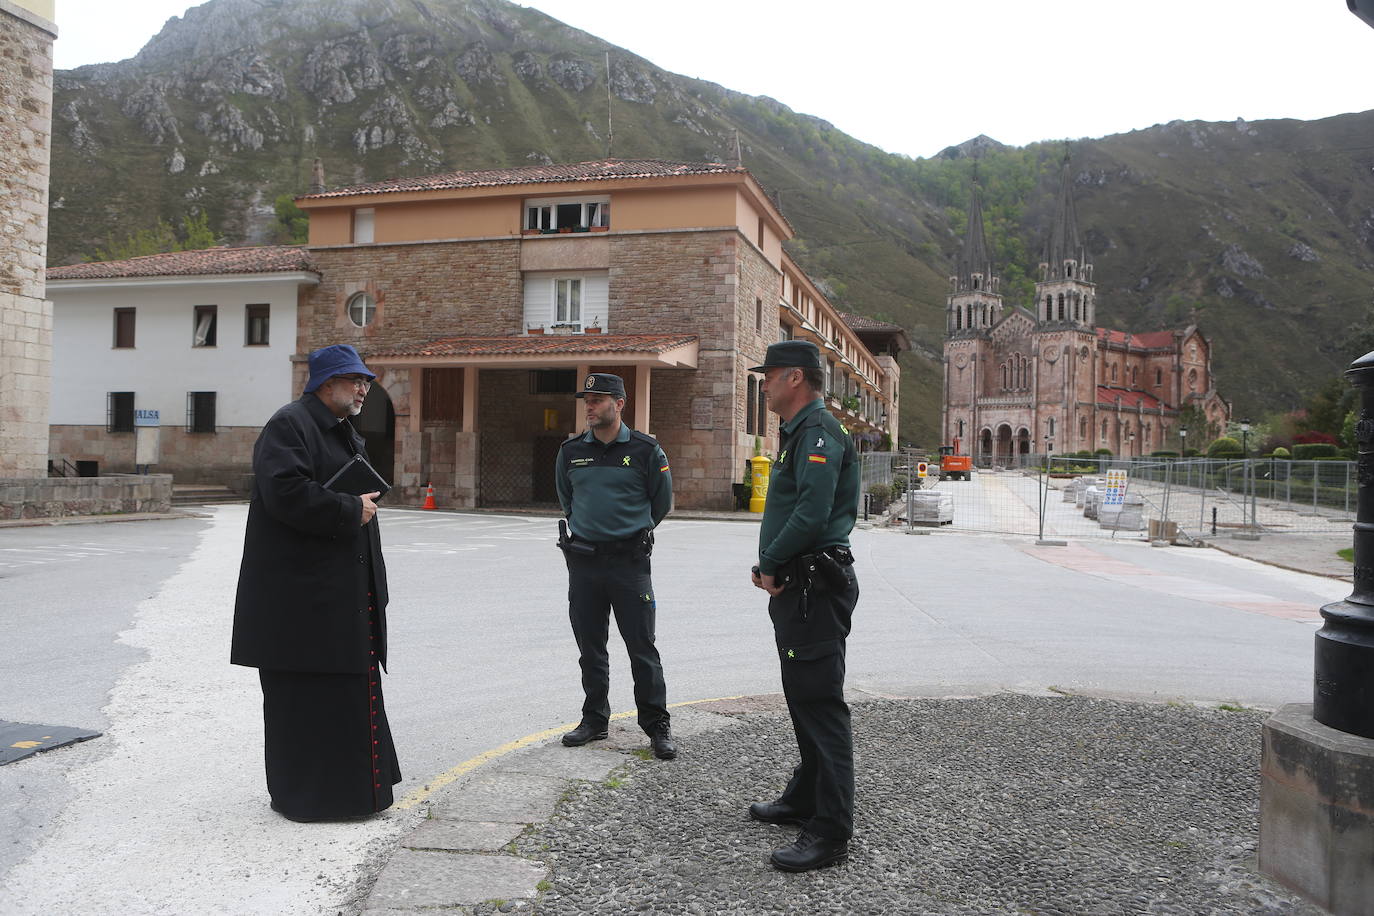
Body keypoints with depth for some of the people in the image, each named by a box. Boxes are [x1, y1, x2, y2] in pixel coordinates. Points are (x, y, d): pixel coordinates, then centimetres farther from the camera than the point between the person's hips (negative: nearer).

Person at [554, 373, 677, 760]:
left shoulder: (645, 450, -3)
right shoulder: (571, 451, 7)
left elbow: (661, 502, 9)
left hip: (629, 561, -3)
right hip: (582, 561, 4)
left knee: (642, 648, -1)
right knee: (590, 648, 10)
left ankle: (657, 725, 10)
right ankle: (594, 720, 23)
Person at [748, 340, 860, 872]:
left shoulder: (819, 433, -16)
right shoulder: (801, 432, 18)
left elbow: (812, 513, -27)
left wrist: (770, 564, -14)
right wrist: (771, 565, 7)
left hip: (814, 588, -11)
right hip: (797, 588, 11)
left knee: (820, 705, -8)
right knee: (803, 701, 19)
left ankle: (831, 833, -2)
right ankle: (804, 801, 33)